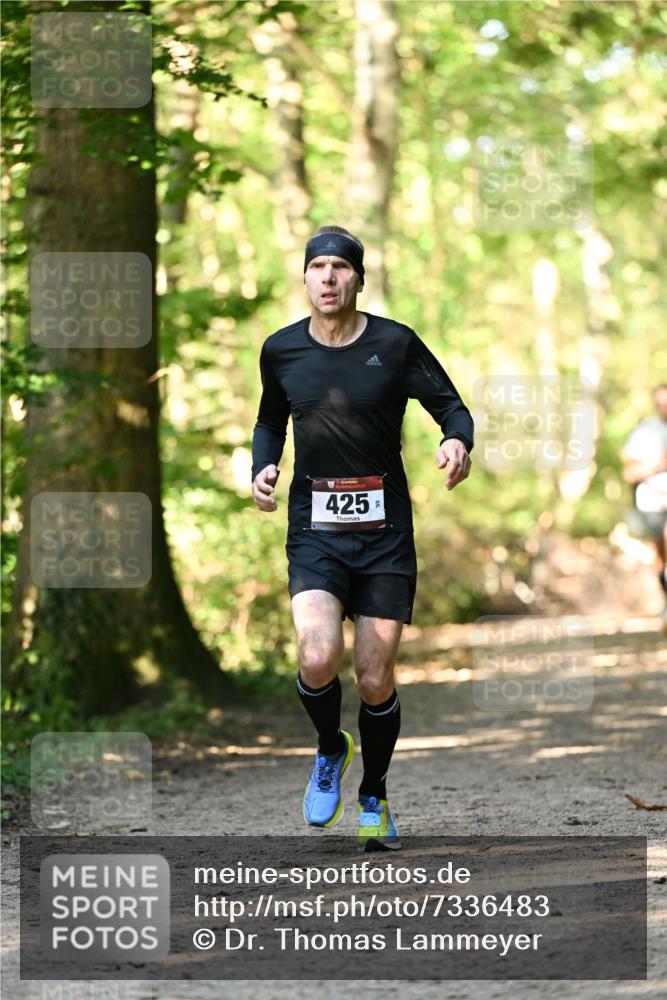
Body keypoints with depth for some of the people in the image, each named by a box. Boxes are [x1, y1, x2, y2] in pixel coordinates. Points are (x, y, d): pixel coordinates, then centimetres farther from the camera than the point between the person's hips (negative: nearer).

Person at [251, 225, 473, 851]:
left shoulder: (395, 344, -3)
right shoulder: (281, 350, 4)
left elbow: (451, 405, 3)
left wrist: (457, 441, -19)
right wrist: (263, 466, 3)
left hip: (384, 534, -1)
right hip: (314, 533, 1)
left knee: (375, 680, 1)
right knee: (317, 658, -22)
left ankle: (373, 799, 26)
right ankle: (330, 751, 11)